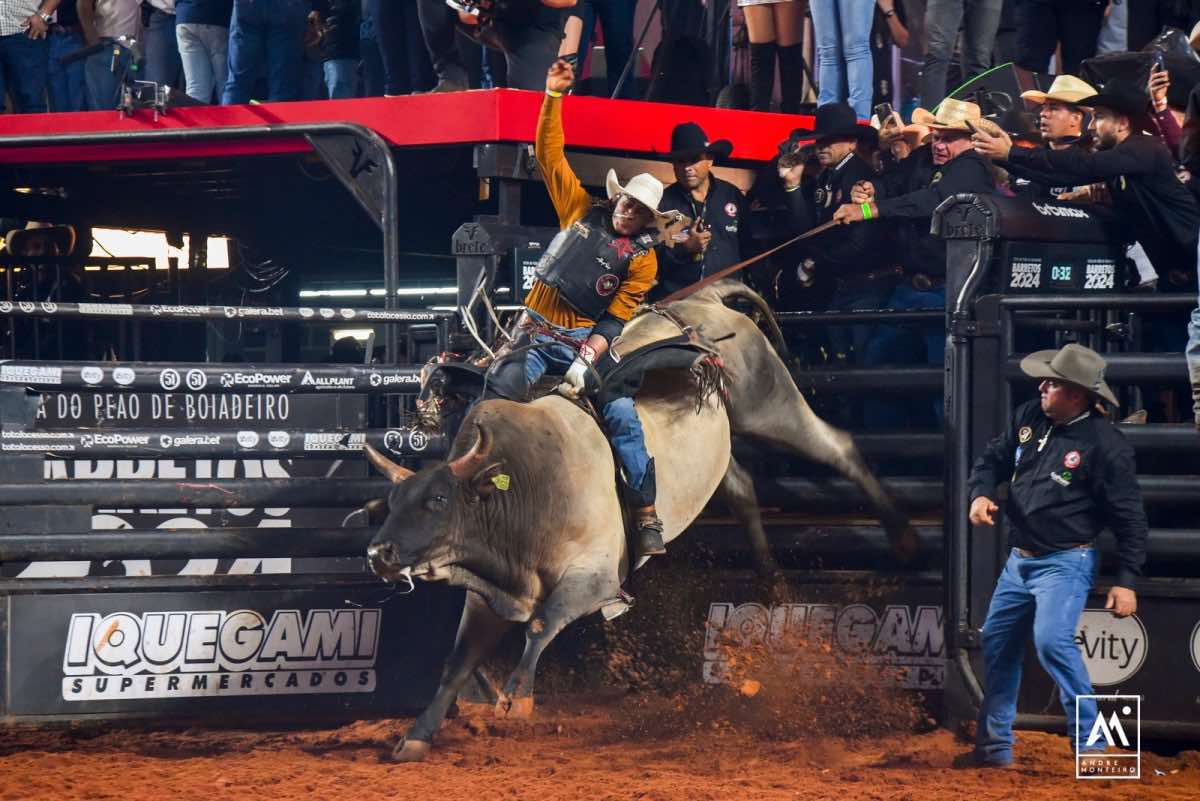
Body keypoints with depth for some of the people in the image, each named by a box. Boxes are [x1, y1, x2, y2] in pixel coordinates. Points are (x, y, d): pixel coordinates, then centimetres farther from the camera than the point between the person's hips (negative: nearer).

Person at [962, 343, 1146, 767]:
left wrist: (1127, 581, -15)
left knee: (1052, 641, -26)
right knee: (997, 645, 13)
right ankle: (993, 747, 25)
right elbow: (992, 459, 16)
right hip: (1018, 559, 8)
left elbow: (1129, 518, -13)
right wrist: (981, 493, -5)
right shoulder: (1028, 418, 2)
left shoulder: (1105, 445, -17)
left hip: (1065, 562, -8)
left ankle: (1090, 744, -20)